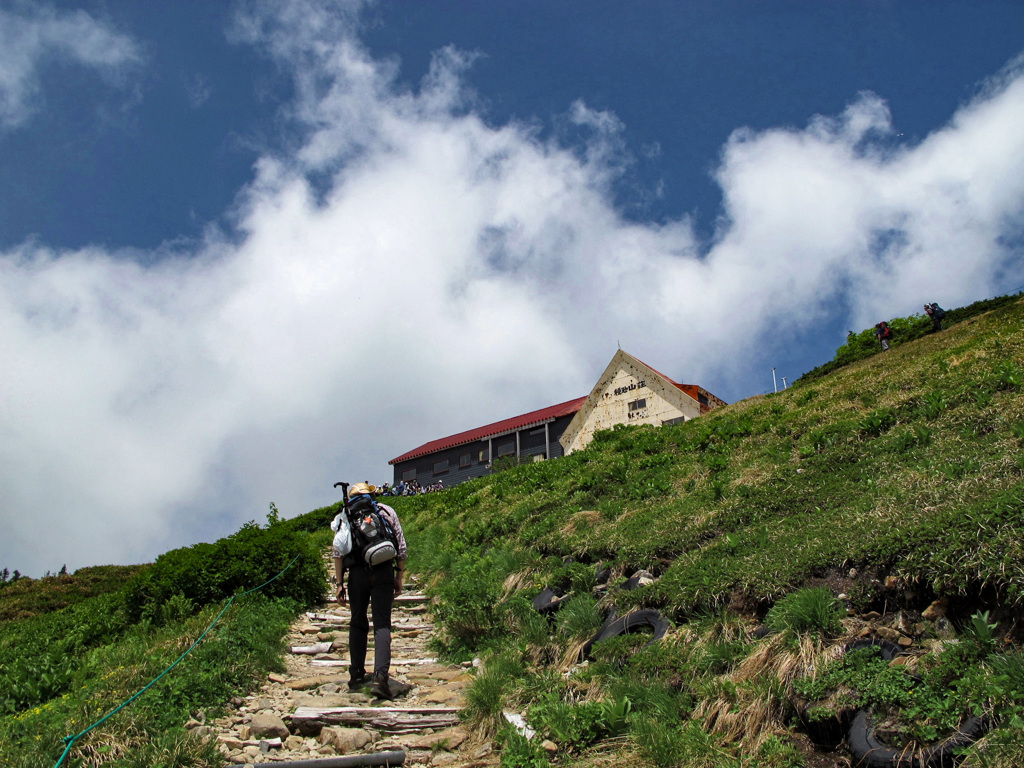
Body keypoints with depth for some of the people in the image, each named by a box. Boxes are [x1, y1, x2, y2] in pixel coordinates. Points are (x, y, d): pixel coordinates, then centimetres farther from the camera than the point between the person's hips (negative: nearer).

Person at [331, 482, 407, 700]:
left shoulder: (346, 515, 11)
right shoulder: (387, 512, 14)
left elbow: (338, 551, 1)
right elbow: (401, 548, 9)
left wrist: (339, 584, 3)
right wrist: (399, 579, 14)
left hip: (358, 574, 0)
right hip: (384, 573, 0)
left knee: (357, 624, 15)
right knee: (382, 625, -3)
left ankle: (356, 675, 21)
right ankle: (380, 676, -17)